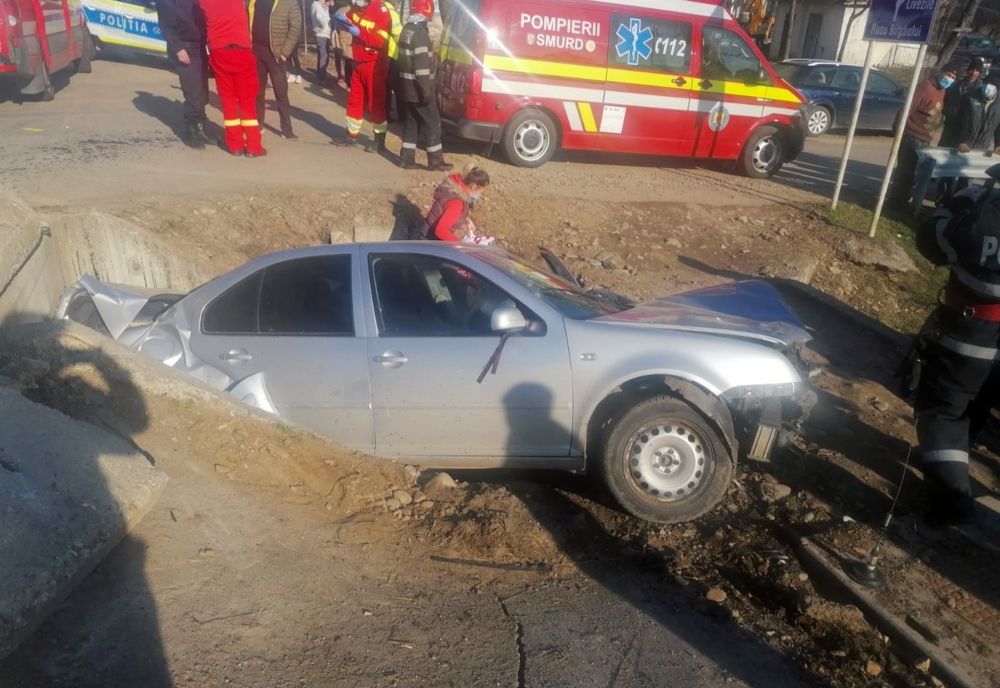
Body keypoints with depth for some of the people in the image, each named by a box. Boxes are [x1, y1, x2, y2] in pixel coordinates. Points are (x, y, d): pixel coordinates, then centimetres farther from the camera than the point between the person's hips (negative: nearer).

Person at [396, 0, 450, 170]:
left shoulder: (407, 29, 13)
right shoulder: (420, 33, -18)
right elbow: (421, 65, -23)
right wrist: (426, 90, -21)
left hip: (406, 86, 9)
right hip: (418, 88, -9)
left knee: (411, 122, 14)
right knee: (432, 123, 0)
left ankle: (407, 159, 14)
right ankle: (435, 161, 4)